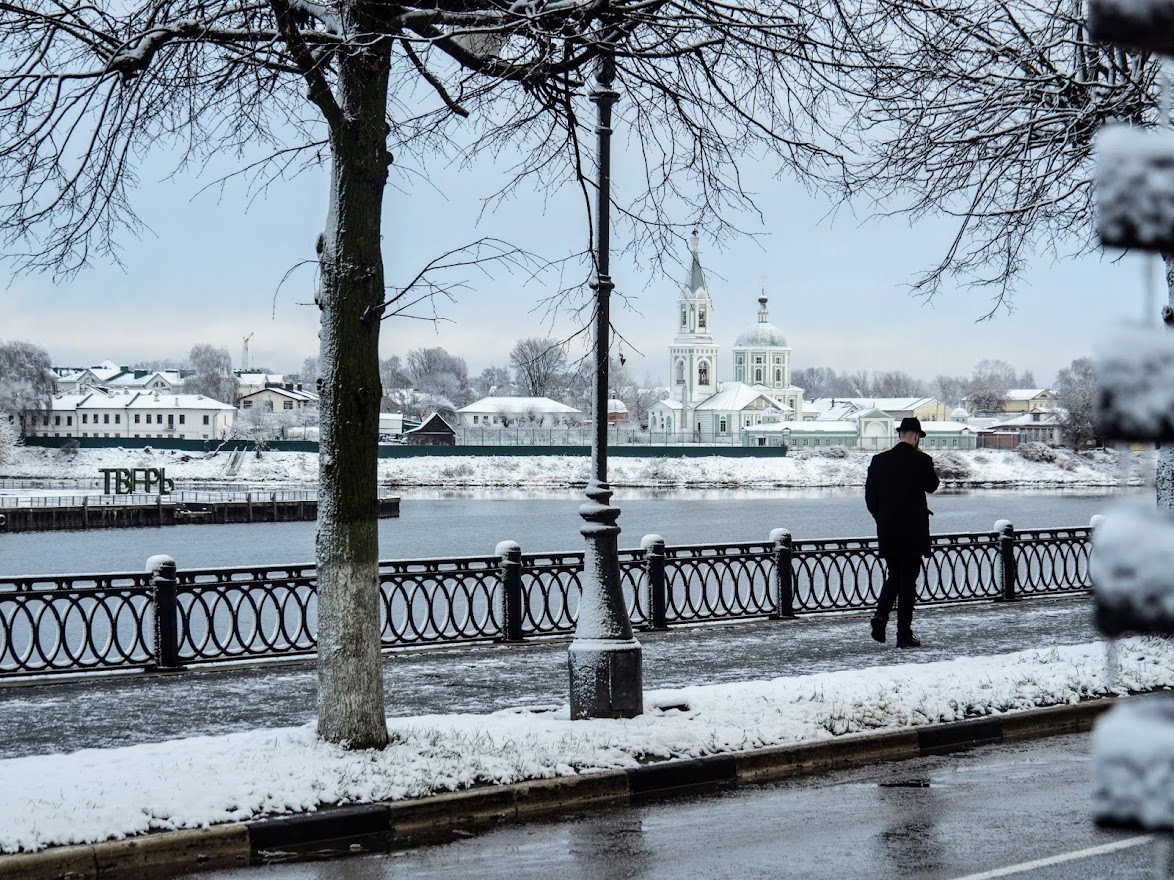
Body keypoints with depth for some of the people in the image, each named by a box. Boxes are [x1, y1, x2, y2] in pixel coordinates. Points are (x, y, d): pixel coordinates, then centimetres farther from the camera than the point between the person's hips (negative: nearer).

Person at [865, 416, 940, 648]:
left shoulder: (879, 460, 1)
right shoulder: (921, 461, -10)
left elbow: (870, 496, 4)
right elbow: (932, 485, 7)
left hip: (887, 533, 3)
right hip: (913, 532, -3)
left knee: (893, 576, 19)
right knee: (908, 579, 3)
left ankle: (881, 615, -5)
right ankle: (904, 634, 4)